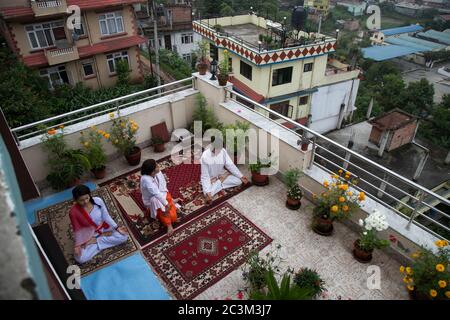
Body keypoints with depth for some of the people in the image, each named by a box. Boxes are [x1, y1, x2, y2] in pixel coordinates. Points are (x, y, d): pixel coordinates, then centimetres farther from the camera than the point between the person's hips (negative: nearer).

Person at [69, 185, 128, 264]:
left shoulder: (98, 200, -20)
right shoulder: (73, 212, -23)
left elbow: (106, 216, -9)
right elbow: (77, 230, -9)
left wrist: (117, 228, -16)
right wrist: (77, 245, -17)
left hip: (104, 228, 2)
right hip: (89, 236, -1)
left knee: (124, 236, -19)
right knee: (80, 258, -22)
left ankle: (95, 241, -7)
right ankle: (104, 236, -5)